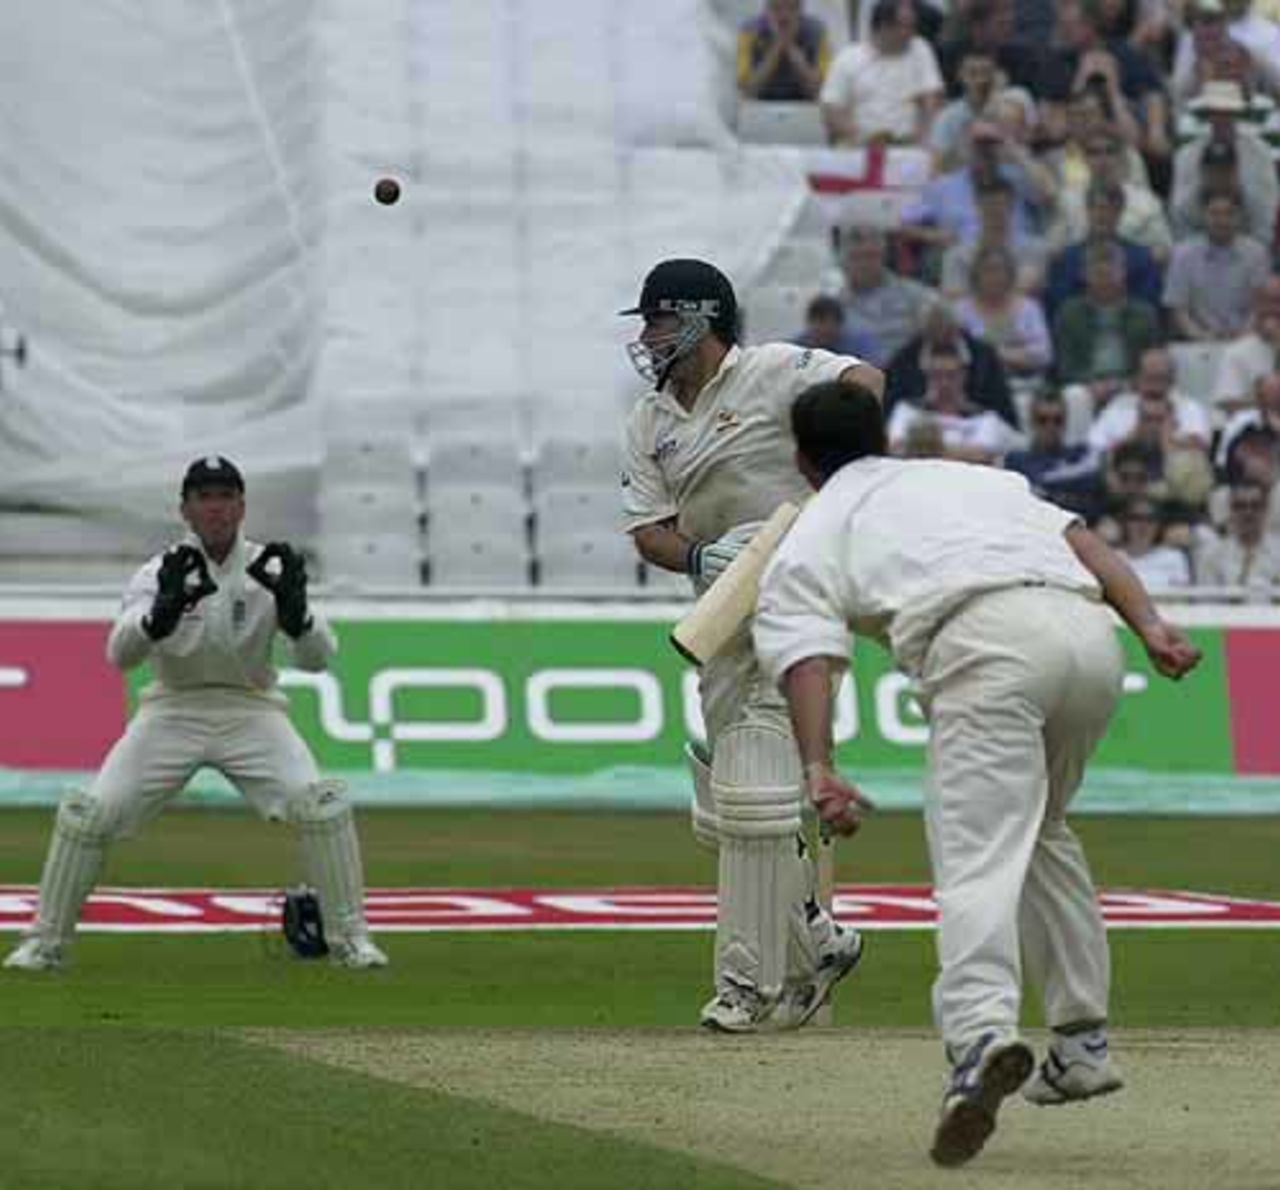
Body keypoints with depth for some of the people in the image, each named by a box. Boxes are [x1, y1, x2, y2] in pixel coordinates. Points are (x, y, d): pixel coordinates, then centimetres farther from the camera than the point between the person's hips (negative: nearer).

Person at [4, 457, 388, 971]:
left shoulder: (267, 569, -7)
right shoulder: (162, 573, -10)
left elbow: (317, 657, -14)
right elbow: (120, 653, -25)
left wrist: (294, 610, -35)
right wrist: (165, 609, -45)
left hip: (251, 712, 0)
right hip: (173, 712, 0)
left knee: (320, 806, -21)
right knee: (90, 812, -13)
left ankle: (349, 937, -6)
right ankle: (44, 941, 2)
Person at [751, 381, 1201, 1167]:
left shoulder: (806, 543, 22)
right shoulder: (972, 477, 37)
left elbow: (808, 657, 2)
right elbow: (1085, 543, 20)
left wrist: (818, 770, -11)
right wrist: (1150, 626, 8)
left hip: (987, 645, -5)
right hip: (1090, 630, 5)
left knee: (977, 858, -16)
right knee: (1040, 831, 27)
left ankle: (982, 1035, -42)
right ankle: (1083, 1043, 24)